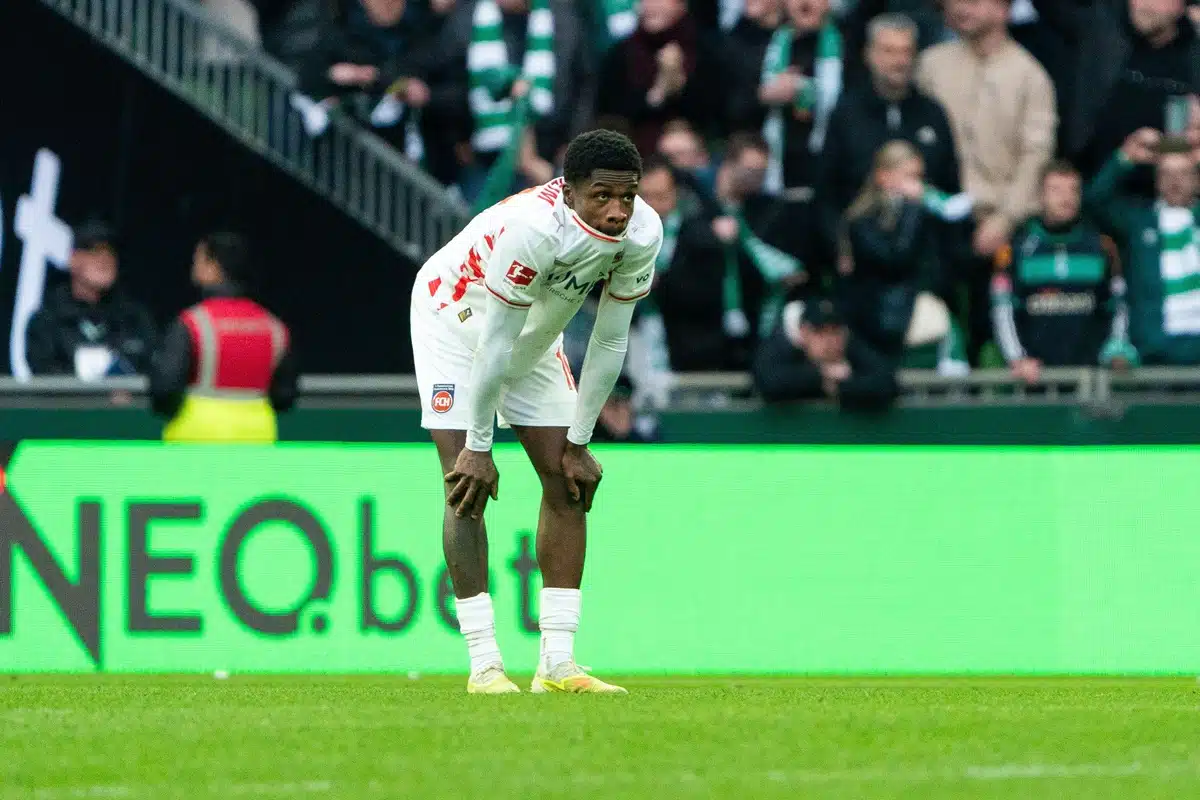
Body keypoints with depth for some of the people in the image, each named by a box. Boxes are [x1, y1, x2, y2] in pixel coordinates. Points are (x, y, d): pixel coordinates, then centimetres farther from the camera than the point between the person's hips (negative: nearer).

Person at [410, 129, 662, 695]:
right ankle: (484, 663, -15)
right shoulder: (533, 227, -40)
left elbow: (609, 342, -10)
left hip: (536, 338, 6)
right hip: (457, 322, -6)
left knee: (567, 483, -1)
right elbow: (496, 344, -32)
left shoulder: (642, 233, -22)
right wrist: (477, 448, -25)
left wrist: (579, 444, -7)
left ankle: (557, 662, 0)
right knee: (467, 488, -16)